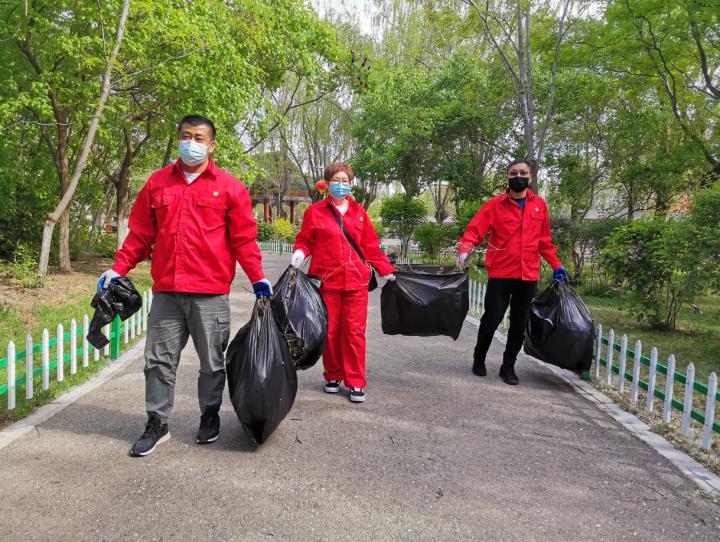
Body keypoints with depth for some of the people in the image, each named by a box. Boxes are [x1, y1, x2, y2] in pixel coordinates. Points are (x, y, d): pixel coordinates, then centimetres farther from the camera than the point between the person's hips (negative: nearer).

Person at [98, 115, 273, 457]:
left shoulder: (229, 187, 2)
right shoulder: (157, 182, 10)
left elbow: (243, 238, 1)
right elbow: (140, 233, 12)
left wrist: (257, 277, -6)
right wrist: (118, 269, 5)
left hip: (210, 292, -2)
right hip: (165, 290, 3)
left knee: (212, 361, 11)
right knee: (159, 360, 8)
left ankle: (210, 415, 31)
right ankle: (157, 424, 23)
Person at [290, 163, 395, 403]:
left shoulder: (359, 211, 12)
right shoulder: (315, 211, 6)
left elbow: (371, 245, 14)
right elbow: (305, 241, 9)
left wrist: (386, 270, 12)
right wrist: (299, 253, -12)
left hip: (356, 281, 1)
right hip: (326, 279, -1)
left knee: (355, 332, -1)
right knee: (330, 331, 5)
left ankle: (356, 382, 9)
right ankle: (333, 376, 24)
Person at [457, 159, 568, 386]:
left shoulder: (539, 204, 9)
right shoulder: (495, 205, -2)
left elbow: (544, 240, 16)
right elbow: (474, 230, -9)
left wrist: (556, 265, 15)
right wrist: (464, 249, -26)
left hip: (529, 276, 3)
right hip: (500, 274, -3)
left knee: (519, 324, 9)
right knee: (492, 318, 0)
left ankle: (508, 366, 24)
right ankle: (479, 359, 24)